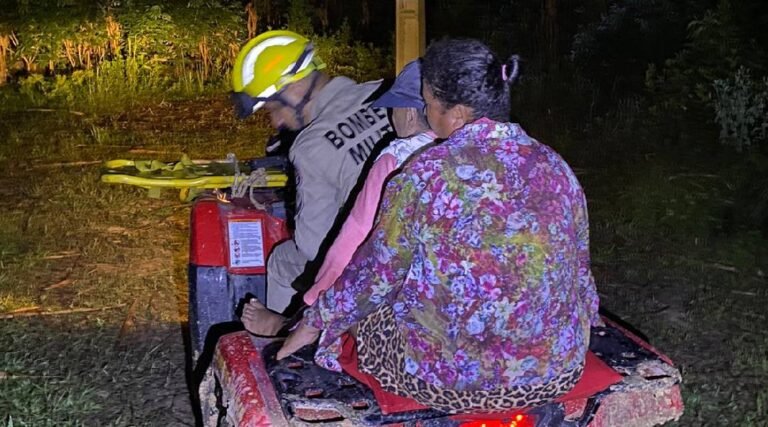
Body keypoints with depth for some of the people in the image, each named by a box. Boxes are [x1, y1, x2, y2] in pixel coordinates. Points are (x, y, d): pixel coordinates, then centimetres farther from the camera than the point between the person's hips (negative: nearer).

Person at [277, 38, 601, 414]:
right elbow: (578, 268, 9)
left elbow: (378, 272, -6)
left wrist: (315, 322, 10)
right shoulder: (555, 166, -2)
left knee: (364, 311, 20)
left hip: (458, 377, -5)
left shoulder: (429, 173, -16)